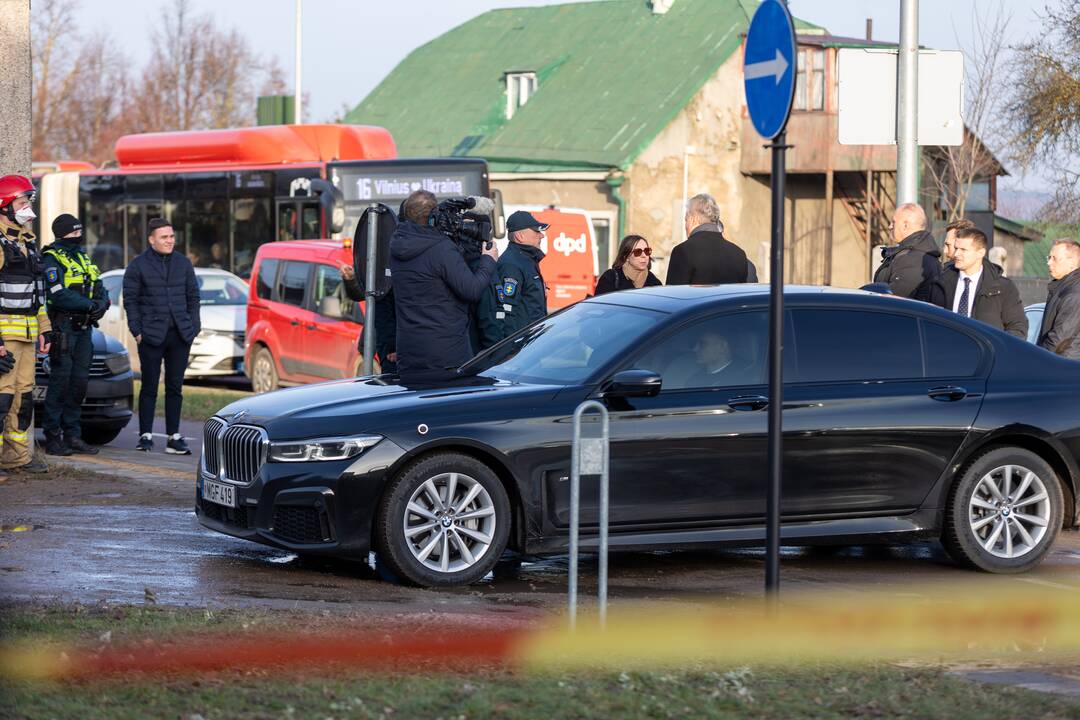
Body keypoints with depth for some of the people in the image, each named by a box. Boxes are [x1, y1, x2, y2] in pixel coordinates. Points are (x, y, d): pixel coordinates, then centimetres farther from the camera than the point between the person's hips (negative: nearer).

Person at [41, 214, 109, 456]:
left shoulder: (83, 258, 19)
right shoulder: (53, 259, -8)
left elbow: (100, 289, 16)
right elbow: (58, 294, -20)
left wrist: (102, 302, -7)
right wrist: (90, 305, -20)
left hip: (83, 329, 8)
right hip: (63, 329, -8)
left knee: (79, 382, 8)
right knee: (60, 382, -8)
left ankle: (73, 435, 14)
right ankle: (52, 438, -5)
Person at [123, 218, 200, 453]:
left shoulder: (183, 263, 11)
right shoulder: (138, 265, 0)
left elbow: (193, 296, 15)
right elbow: (130, 299, 0)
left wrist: (193, 326, 6)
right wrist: (137, 330, -7)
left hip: (180, 335, 4)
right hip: (151, 335, -4)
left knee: (175, 387, 7)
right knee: (149, 387, 0)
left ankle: (174, 437, 10)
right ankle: (146, 435, 5)